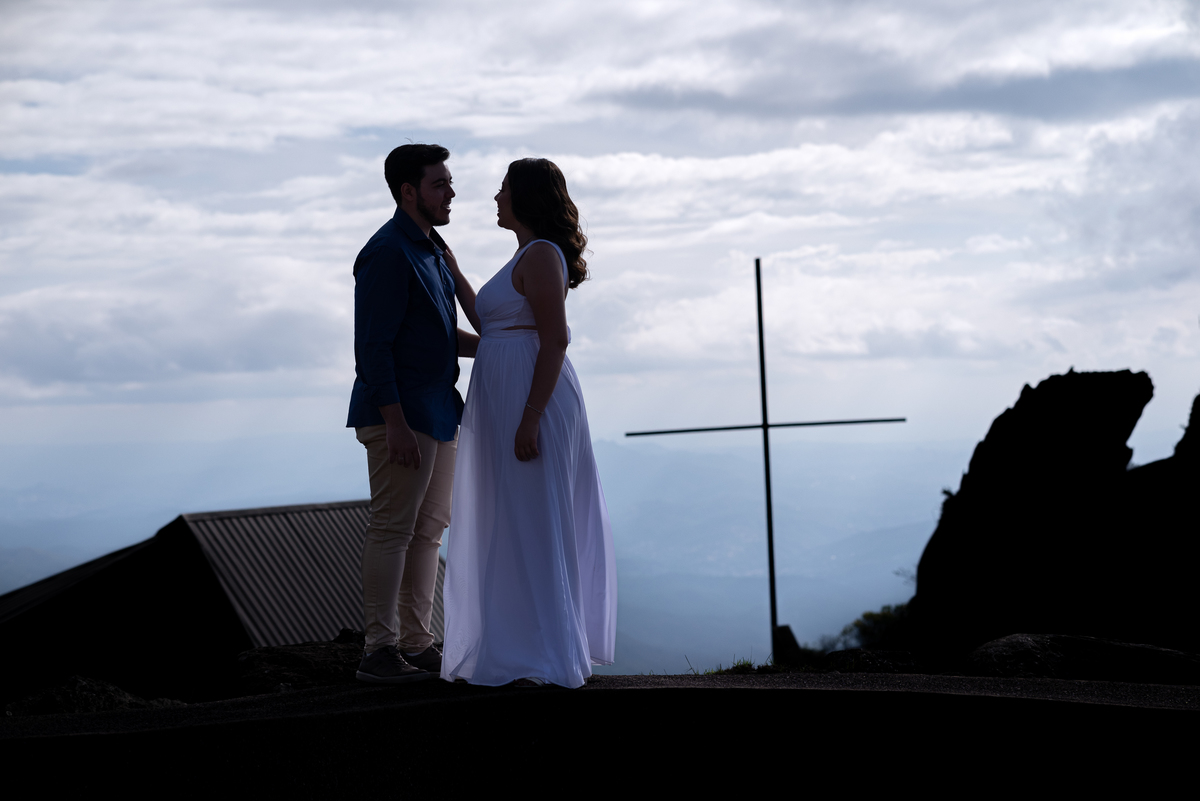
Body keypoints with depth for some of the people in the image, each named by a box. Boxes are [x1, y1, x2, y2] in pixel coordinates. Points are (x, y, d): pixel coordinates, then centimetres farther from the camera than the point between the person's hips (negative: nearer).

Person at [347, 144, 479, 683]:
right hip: (400, 415, -10)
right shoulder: (387, 253, -14)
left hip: (439, 413, 10)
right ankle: (380, 652, -6)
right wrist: (395, 424, -23)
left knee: (428, 529, 9)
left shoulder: (430, 250, 17)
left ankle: (417, 644, 14)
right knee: (393, 528, -8)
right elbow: (372, 346, -18)